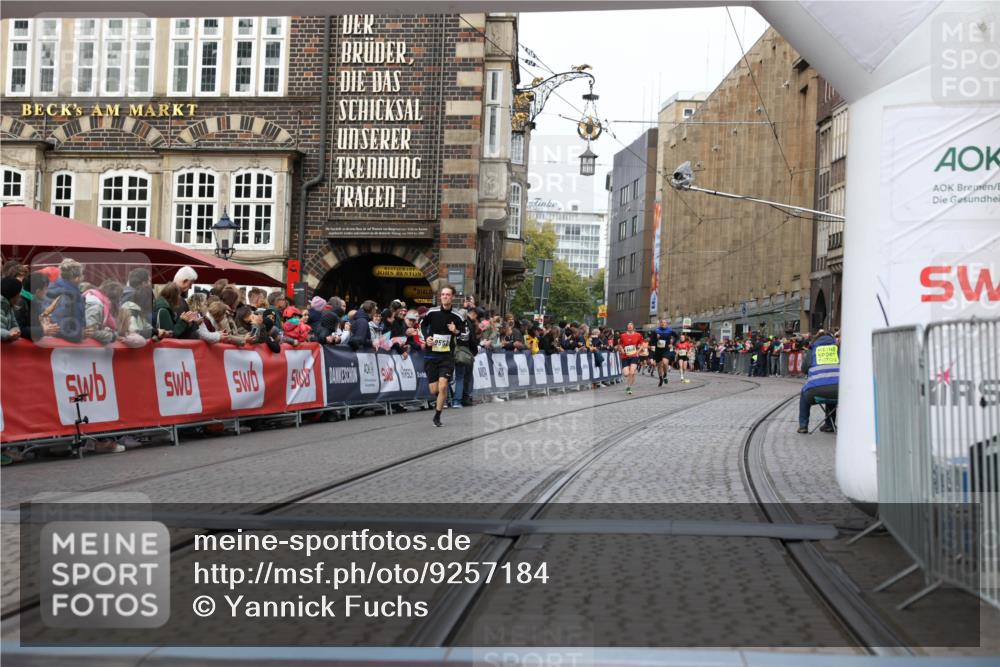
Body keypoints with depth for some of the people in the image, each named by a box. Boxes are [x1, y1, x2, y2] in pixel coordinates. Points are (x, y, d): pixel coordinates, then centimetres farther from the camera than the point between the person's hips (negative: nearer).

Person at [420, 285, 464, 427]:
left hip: (447, 356, -1)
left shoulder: (456, 317, -4)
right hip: (431, 355, 1)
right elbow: (423, 325, 15)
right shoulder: (432, 312, -4)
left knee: (443, 386, -14)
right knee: (434, 390, 2)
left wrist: (456, 331, -13)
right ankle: (440, 401, 40)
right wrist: (426, 337, -2)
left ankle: (437, 416, 3)